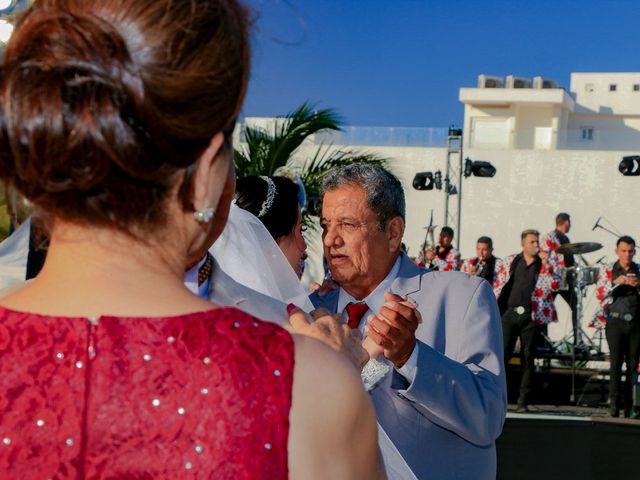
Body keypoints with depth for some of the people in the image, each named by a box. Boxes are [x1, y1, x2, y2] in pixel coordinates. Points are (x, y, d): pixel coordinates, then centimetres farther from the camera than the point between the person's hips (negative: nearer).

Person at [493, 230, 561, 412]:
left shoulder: (548, 262, 7)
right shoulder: (509, 262, 11)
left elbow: (555, 286, -5)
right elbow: (498, 286, 14)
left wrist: (546, 266, -14)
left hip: (532, 316, 0)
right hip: (510, 313, 0)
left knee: (528, 358, 3)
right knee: (502, 353, -8)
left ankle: (523, 401, 8)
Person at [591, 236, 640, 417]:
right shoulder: (607, 271, 7)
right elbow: (599, 294, -2)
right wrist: (615, 283, -17)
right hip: (616, 321, -2)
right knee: (616, 363, -7)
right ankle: (614, 404, -6)